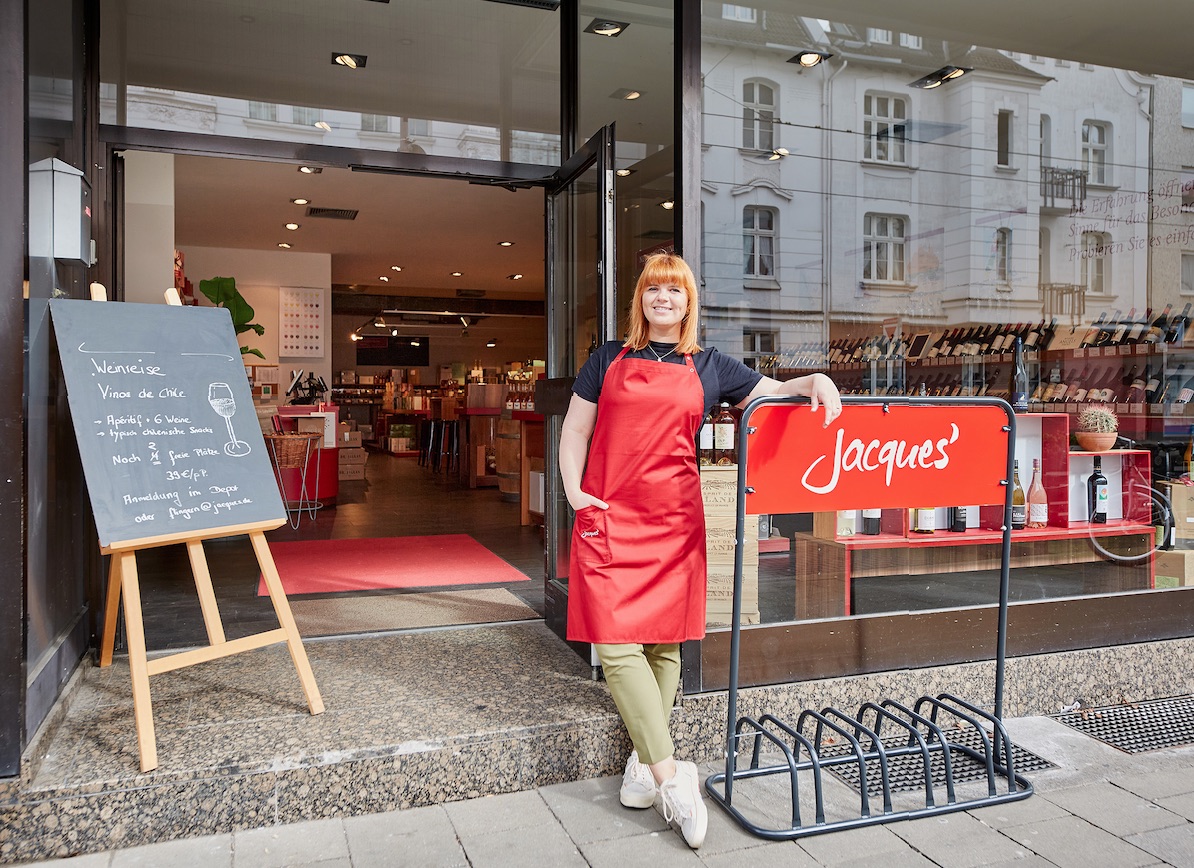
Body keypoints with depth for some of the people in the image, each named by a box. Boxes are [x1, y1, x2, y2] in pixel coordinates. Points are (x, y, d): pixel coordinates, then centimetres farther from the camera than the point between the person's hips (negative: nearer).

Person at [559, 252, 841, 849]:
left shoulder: (709, 368, 15)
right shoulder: (608, 359, 12)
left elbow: (771, 393, 18)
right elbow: (574, 430, 12)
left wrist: (815, 380, -3)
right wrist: (574, 492, -2)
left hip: (674, 520, 2)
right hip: (608, 518, -1)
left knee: (664, 643, 4)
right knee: (617, 644, -10)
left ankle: (643, 763, 18)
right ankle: (670, 777, -3)